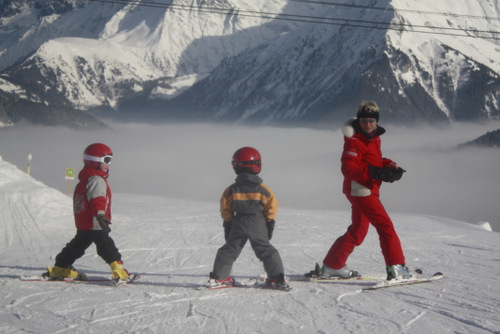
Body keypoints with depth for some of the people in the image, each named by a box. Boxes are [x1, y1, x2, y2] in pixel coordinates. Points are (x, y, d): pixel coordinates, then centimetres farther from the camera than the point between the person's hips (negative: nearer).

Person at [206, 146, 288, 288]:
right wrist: (270, 223, 9)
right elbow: (271, 208, 0)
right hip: (258, 226, -1)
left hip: (238, 225, 1)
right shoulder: (263, 190, -4)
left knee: (230, 249, 11)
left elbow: (225, 209, 3)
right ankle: (277, 278, 1)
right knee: (266, 250, 6)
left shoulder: (231, 190, -1)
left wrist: (227, 224, 12)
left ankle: (218, 277, 11)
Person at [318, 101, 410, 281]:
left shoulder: (373, 138, 12)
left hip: (368, 190, 10)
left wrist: (390, 167, 1)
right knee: (385, 225, -11)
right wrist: (377, 173, -30)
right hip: (360, 190, -10)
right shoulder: (355, 141, -17)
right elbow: (348, 168, -24)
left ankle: (332, 266, 24)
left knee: (358, 231, 16)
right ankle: (396, 268, -11)